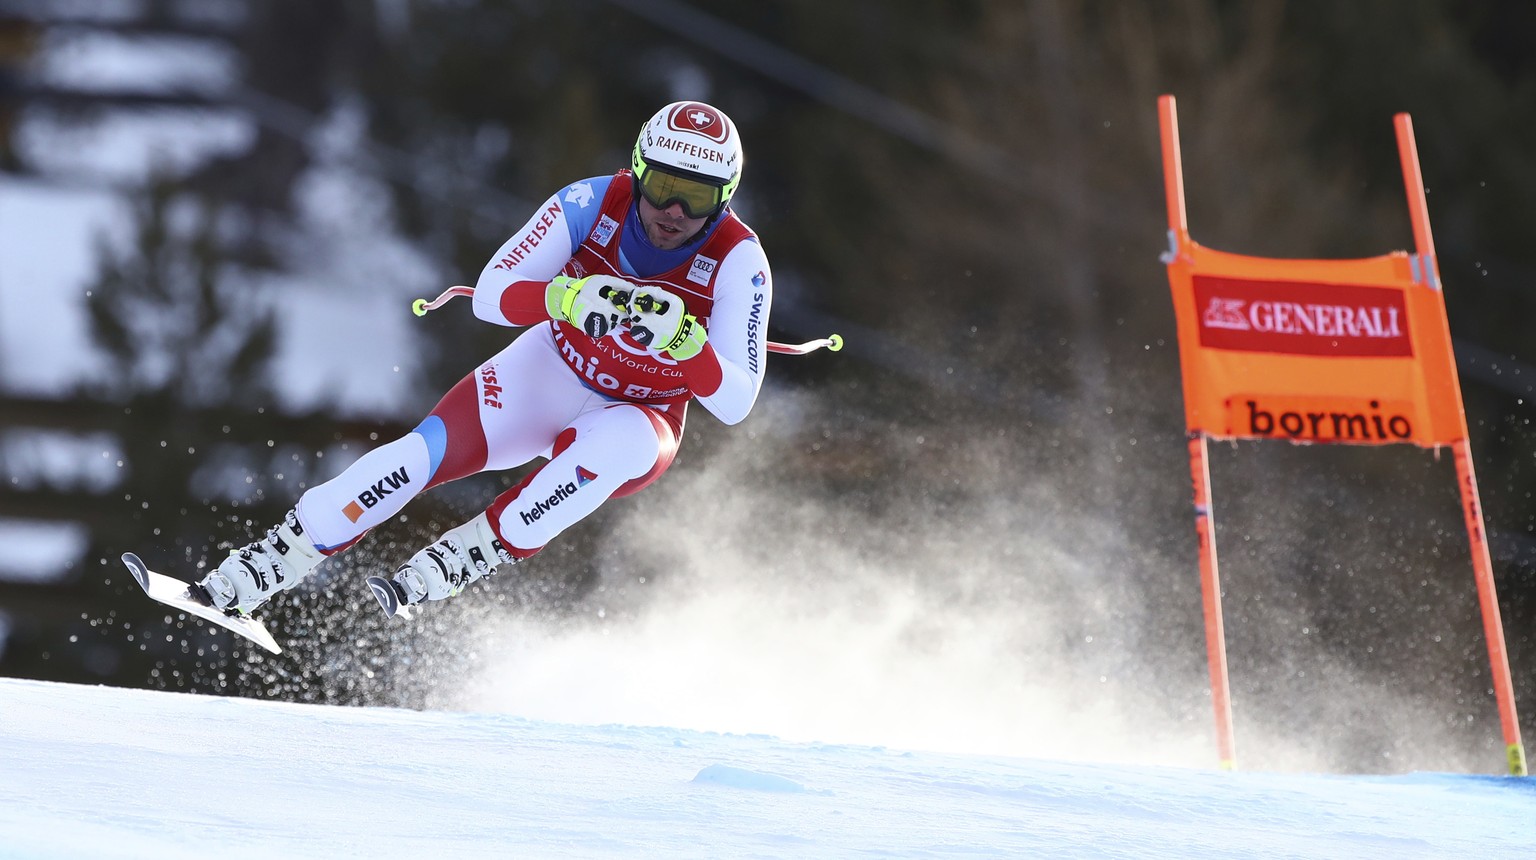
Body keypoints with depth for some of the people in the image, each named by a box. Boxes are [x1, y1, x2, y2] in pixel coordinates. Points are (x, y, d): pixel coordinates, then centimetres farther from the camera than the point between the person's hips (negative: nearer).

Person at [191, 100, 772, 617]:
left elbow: (735, 404, -27)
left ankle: (462, 560, -28)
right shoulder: (593, 203, -20)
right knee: (429, 449, -22)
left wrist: (682, 338, -45)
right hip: (548, 371, 1)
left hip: (640, 418, -1)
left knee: (620, 444, -38)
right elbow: (491, 296, -23)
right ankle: (271, 562, -11)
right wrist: (570, 297, -42)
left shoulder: (740, 262, -23)